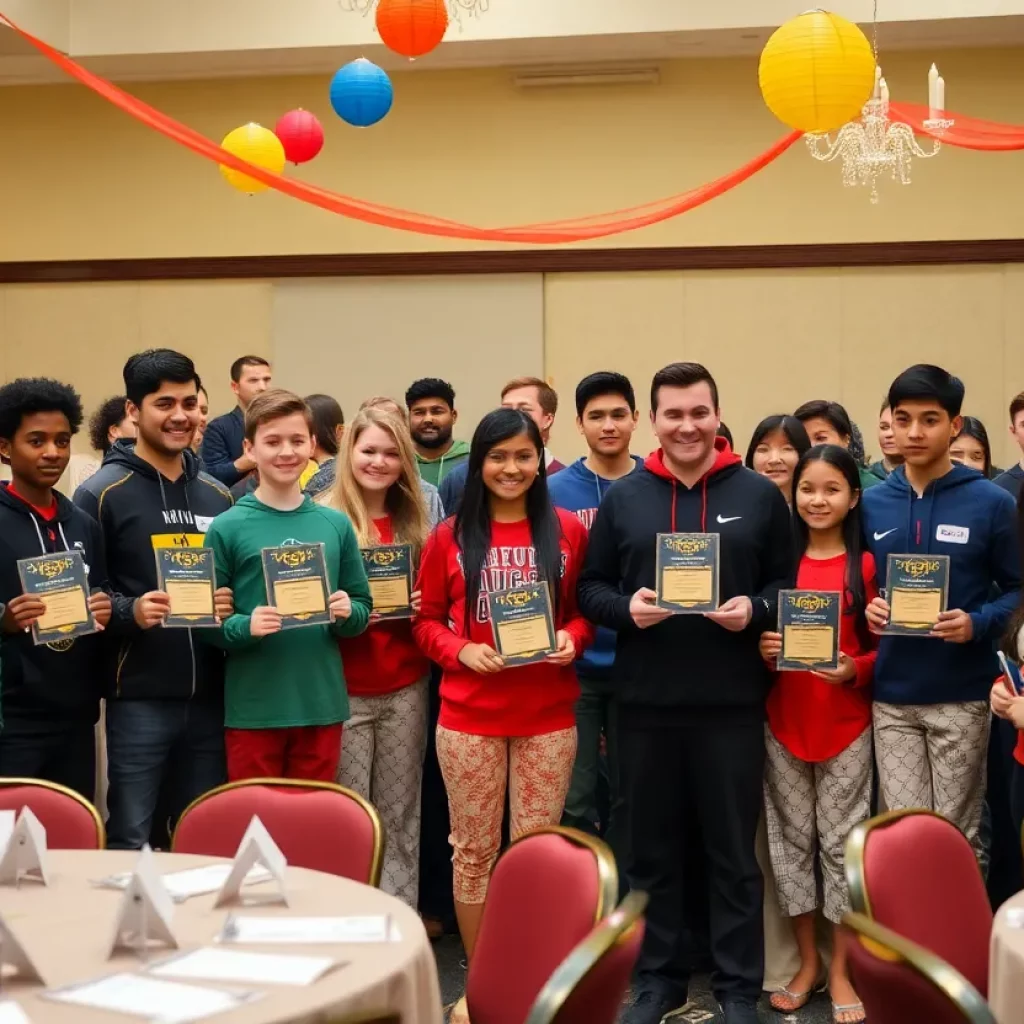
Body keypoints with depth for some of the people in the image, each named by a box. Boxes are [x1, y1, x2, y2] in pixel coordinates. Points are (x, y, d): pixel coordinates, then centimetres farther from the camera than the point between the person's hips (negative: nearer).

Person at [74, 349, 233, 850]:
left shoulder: (218, 495, 13)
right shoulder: (102, 493, -4)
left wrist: (232, 607, -2)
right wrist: (130, 610, -24)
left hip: (209, 695, 5)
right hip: (138, 697, -5)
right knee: (130, 840, 2)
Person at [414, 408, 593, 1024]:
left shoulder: (567, 530, 2)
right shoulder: (451, 537, 0)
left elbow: (585, 610, 10)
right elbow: (427, 622, 5)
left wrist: (572, 639, -10)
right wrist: (460, 650, -13)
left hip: (548, 716, 0)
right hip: (469, 717, 0)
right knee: (474, 850, 7)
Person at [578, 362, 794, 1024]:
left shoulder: (760, 495, 4)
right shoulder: (622, 498, 7)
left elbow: (792, 584, 5)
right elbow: (590, 588, 7)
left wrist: (756, 610, -14)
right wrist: (626, 608, -12)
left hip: (732, 701, -1)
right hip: (646, 701, 2)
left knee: (734, 850, 5)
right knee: (652, 849, 10)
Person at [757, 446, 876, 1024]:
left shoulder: (867, 565, -3)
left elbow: (883, 649, -1)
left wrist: (853, 669, -19)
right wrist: (763, 650, -9)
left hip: (846, 726, -3)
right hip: (784, 723, 3)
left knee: (841, 840, 3)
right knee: (792, 839, 9)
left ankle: (842, 970, 16)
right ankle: (808, 961, 23)